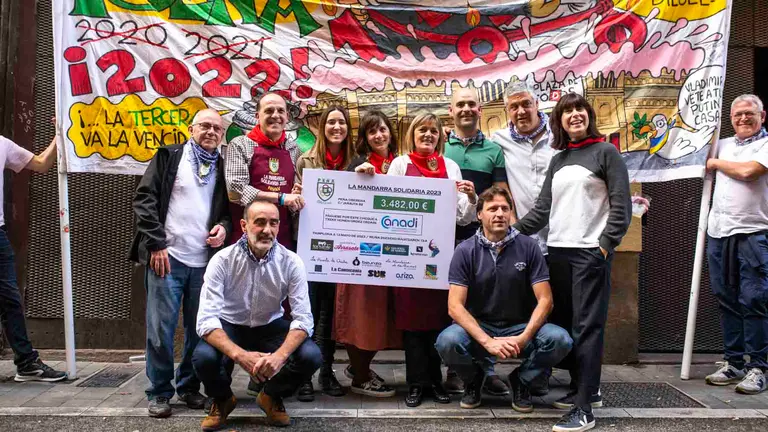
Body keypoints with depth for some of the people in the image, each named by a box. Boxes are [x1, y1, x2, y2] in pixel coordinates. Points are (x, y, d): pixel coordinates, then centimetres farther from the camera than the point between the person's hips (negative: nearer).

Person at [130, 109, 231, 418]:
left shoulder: (223, 167, 14)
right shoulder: (169, 157, 3)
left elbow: (229, 207, 19)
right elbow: (144, 198, -3)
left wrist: (225, 226, -4)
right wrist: (156, 244, -10)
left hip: (205, 261, 4)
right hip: (166, 255, -3)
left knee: (199, 328, 7)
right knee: (160, 327, -2)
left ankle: (189, 387, 22)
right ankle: (159, 393, 11)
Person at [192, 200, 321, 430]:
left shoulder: (291, 262, -17)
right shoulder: (222, 260, -21)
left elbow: (304, 317, -19)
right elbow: (206, 319, -27)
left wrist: (281, 354, -39)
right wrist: (240, 354, -43)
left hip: (271, 327, 1)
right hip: (230, 326, -1)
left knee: (311, 356, -25)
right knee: (204, 357, -32)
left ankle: (272, 397, 9)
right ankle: (222, 400, 5)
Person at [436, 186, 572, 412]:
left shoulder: (528, 247, -5)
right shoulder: (465, 251, -7)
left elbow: (545, 300, -6)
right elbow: (455, 306, -13)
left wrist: (523, 338, -21)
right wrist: (488, 342, -25)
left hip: (520, 328, 1)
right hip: (478, 327, -1)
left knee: (560, 340, -27)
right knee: (447, 341, -32)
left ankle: (521, 380, 5)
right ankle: (474, 378, 5)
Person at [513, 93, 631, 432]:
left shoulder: (605, 152, 2)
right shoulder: (558, 160, 17)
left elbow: (621, 205, -4)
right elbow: (543, 209, 17)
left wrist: (606, 245, -13)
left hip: (590, 252, -6)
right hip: (558, 251, 6)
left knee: (587, 327, -8)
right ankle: (586, 389, 25)